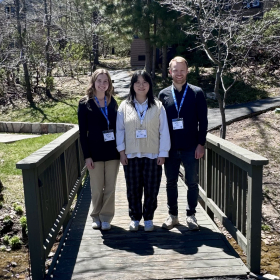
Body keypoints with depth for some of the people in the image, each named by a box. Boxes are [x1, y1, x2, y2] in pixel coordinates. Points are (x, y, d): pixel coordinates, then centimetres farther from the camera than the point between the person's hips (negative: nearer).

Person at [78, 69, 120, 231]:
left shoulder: (112, 102, 7)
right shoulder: (85, 104, -2)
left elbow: (117, 126, 8)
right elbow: (83, 132, -4)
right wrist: (87, 155, -10)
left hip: (112, 151, 2)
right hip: (95, 152, -2)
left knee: (110, 188, 6)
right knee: (97, 188, 7)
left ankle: (106, 217, 19)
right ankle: (96, 216, 25)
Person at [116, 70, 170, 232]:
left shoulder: (158, 106, 1)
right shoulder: (125, 106, 3)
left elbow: (164, 131, 0)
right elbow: (120, 129, 4)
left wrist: (163, 153, -4)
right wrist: (122, 152, -1)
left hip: (152, 155, 0)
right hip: (131, 155, 1)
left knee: (152, 189, 6)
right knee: (133, 189, 8)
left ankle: (148, 218, 23)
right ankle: (135, 218, 25)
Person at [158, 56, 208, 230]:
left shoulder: (197, 93, -1)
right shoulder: (163, 94, 4)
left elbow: (203, 121, -2)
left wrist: (201, 144, -7)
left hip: (191, 148, -2)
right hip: (170, 148, 2)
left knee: (192, 183, 7)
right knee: (171, 183, 10)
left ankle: (191, 215, 22)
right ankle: (173, 215, 24)